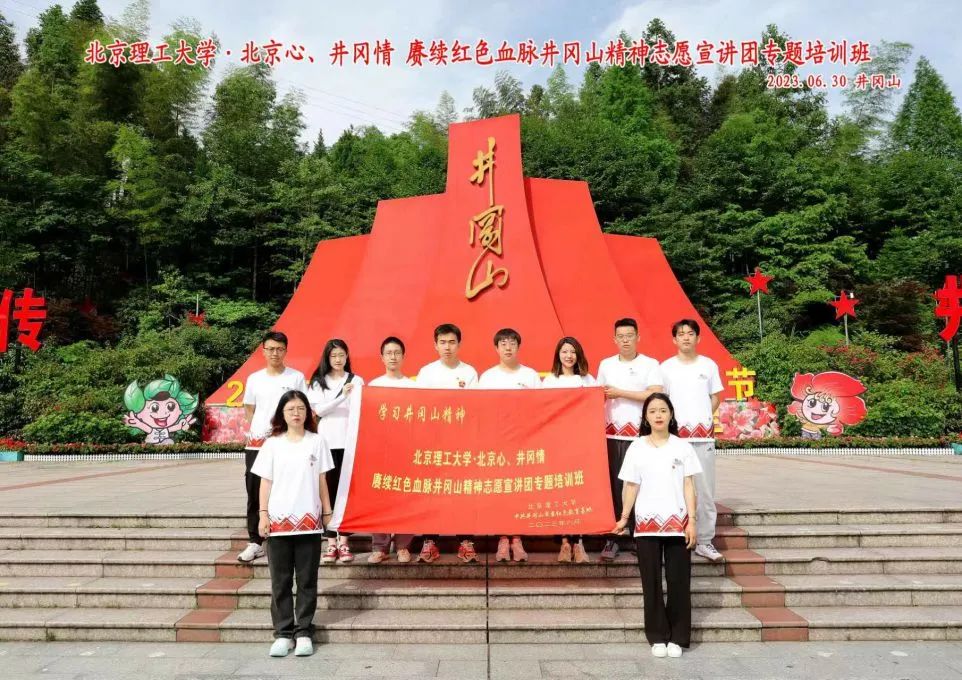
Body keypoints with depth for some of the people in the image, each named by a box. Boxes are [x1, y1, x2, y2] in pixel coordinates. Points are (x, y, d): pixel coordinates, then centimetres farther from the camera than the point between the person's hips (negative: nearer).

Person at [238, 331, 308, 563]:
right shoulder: (254, 378, 9)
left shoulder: (296, 377, 1)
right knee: (255, 495, 7)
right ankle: (255, 542, 17)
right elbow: (249, 408, 17)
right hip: (256, 443, 3)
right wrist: (256, 429, 2)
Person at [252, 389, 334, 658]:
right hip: (278, 520, 0)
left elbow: (321, 480, 6)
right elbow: (265, 482, 4)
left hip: (309, 520, 0)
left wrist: (327, 511, 5)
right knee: (281, 581, 6)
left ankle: (304, 632, 14)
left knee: (307, 581, 6)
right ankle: (283, 633, 15)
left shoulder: (317, 442, 3)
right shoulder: (272, 444, 3)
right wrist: (263, 514, -2)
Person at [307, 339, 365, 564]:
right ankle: (331, 543, 8)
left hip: (350, 441, 0)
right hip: (327, 442, 0)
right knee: (330, 490, 2)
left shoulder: (356, 380, 7)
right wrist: (342, 396, -17)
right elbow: (319, 410, -5)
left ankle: (344, 542, 7)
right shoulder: (318, 382, 8)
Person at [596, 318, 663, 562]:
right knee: (613, 487, 3)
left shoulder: (650, 365, 2)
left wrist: (620, 393, -10)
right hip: (612, 434, 3)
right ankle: (612, 538, 9)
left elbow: (655, 395, -11)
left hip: (640, 435, -3)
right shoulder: (605, 365, 13)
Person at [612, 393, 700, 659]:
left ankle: (677, 637, 18)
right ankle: (657, 637, 19)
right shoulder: (636, 448, 2)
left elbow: (688, 486, 1)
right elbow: (631, 486, 3)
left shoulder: (682, 447, 2)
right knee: (652, 582, 7)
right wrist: (624, 518, -2)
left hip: (677, 522, 0)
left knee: (679, 581, 5)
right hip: (647, 522, 0)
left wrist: (692, 520, -5)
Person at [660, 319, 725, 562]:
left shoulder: (709, 365, 7)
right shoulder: (666, 367, 4)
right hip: (675, 435, -1)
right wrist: (672, 422, -3)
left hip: (703, 435, 1)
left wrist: (702, 419, 2)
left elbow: (715, 397, 13)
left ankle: (704, 541, 12)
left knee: (705, 490, 3)